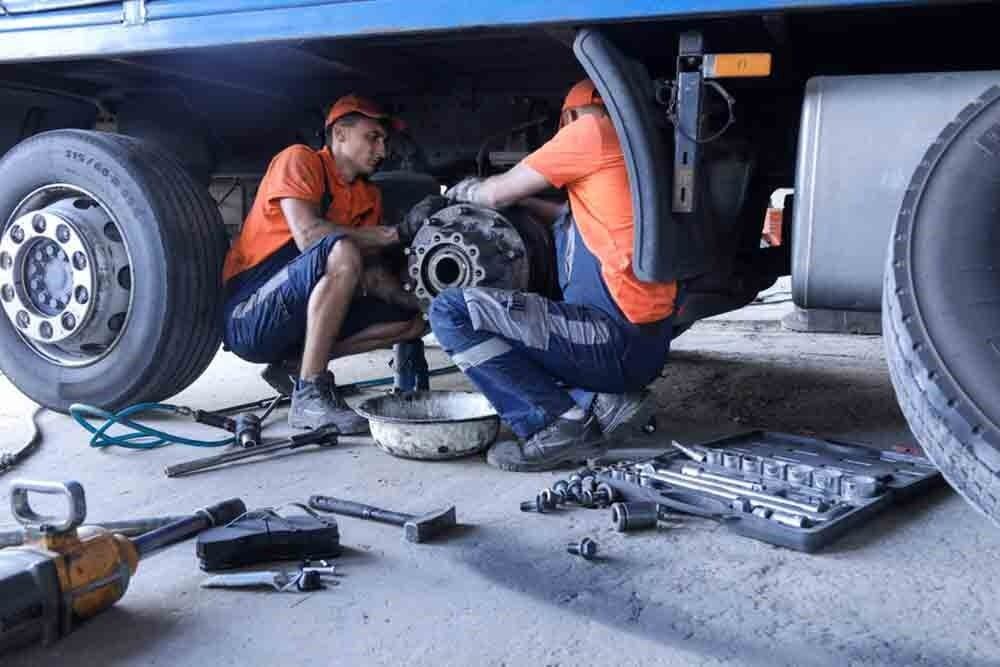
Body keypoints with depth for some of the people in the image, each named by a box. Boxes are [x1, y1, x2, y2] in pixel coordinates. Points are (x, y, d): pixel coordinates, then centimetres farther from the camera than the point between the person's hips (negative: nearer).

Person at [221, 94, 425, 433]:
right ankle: (309, 393, -26)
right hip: (248, 318, -7)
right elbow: (308, 236, -22)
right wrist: (386, 235, -15)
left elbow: (370, 274, 6)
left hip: (303, 318, 8)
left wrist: (417, 301, -12)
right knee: (341, 251, -32)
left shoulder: (370, 196, 12)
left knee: (412, 321, 1)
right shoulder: (300, 160, -6)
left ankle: (296, 364, 0)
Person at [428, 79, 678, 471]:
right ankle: (605, 399, 9)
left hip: (615, 338, -9)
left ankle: (558, 424, -11)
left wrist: (466, 192, 25)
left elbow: (498, 194, 4)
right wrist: (523, 201, 35)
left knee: (451, 311, -7)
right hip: (647, 341, 9)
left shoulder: (592, 129, -2)